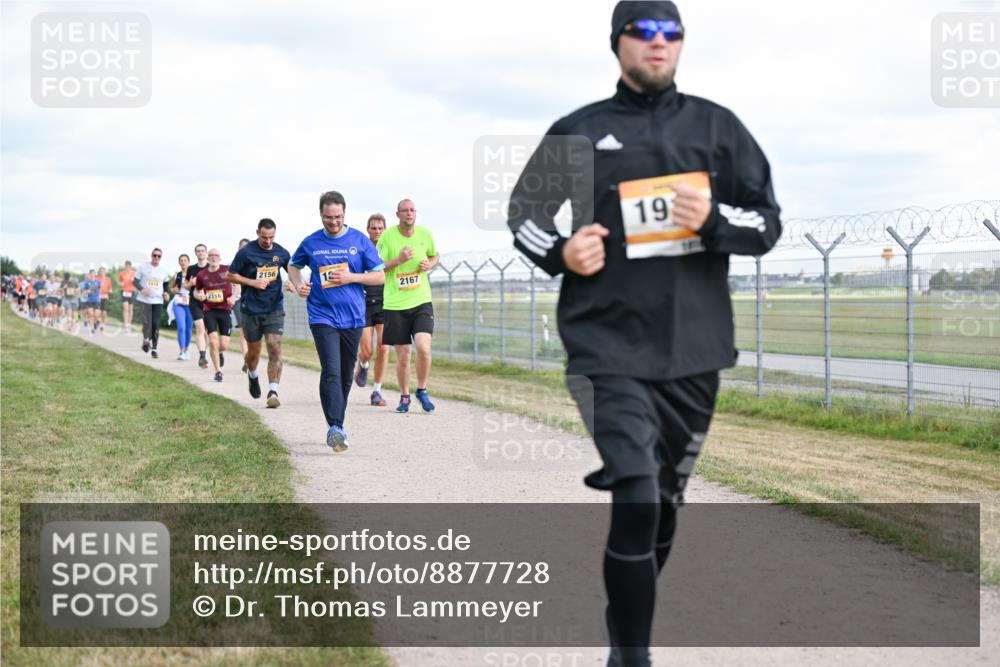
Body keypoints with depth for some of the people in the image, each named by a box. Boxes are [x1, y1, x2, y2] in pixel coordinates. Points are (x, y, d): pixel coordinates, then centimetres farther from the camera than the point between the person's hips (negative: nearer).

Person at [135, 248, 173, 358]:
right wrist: (142, 289, -18)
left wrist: (167, 292, 0)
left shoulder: (164, 270, 7)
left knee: (156, 325, -2)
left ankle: (154, 348, 8)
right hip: (144, 300, -2)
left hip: (158, 301, 2)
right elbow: (135, 281, 1)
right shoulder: (143, 267, -1)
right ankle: (146, 340, 18)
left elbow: (166, 284, 20)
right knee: (147, 322, -11)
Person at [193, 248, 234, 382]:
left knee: (224, 345, -3)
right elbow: (196, 291, 17)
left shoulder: (227, 270, -4)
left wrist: (233, 297, -6)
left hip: (225, 310, 0)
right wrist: (198, 296, -7)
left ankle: (220, 352, 36)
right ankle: (218, 371, 1)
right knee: (213, 341, -13)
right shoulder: (202, 274, 1)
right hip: (209, 310, 0)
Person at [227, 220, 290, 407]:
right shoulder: (246, 252, -6)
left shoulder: (281, 253, 2)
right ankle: (253, 376, 45)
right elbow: (230, 275, -1)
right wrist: (253, 282, -13)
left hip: (274, 309, 1)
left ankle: (273, 392, -16)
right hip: (251, 309, -1)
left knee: (275, 349, -13)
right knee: (253, 350, 12)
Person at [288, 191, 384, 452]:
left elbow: (380, 276, 2)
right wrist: (298, 285, 2)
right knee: (331, 372, -18)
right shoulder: (310, 243, 3)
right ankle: (335, 428, -25)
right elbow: (293, 265, 22)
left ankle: (337, 425, 27)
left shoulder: (360, 241, 1)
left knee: (346, 376, 11)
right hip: (323, 316, -2)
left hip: (352, 318, 2)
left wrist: (351, 277, -12)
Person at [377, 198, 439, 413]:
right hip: (395, 305, -1)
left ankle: (422, 391, 6)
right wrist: (399, 260, -19)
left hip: (422, 301, 1)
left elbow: (434, 256, 22)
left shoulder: (425, 234, 3)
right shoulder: (387, 236, -5)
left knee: (423, 348, -16)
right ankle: (404, 397, 25)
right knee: (402, 356, 4)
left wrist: (430, 264, -1)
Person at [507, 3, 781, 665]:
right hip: (610, 347, -3)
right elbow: (524, 212, 14)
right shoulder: (578, 132, 6)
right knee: (635, 502, -17)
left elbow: (767, 223, 7)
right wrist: (561, 254, -6)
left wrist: (714, 219, -14)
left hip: (694, 351, 3)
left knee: (665, 503, 14)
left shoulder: (717, 126, 8)